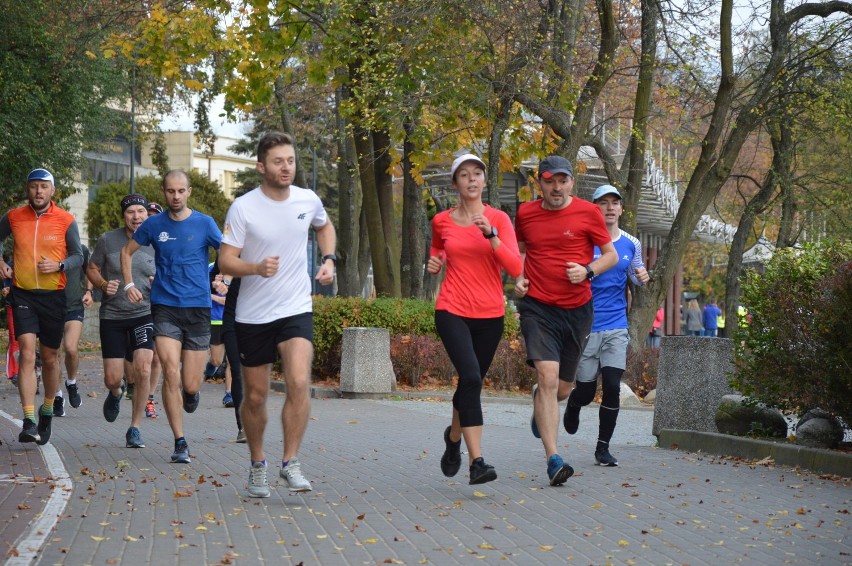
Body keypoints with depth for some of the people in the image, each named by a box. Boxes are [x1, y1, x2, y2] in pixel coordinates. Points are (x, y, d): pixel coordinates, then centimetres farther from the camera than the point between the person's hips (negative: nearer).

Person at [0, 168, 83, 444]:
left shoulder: (66, 221, -3)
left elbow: (78, 256, 3)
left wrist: (59, 265, -16)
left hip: (54, 296, 0)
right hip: (23, 294, 0)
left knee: (50, 357, 10)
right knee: (27, 352, -15)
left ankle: (47, 412, 33)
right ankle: (29, 422, -19)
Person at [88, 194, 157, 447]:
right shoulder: (107, 240, -2)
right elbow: (92, 269, 9)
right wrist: (103, 285, -11)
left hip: (144, 314, 0)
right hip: (112, 315, 1)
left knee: (143, 370, -17)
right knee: (113, 378, -1)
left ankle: (135, 429, -2)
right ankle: (115, 394, 40)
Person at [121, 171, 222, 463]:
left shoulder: (204, 223, 1)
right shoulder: (154, 225, 5)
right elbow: (127, 252, 19)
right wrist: (129, 284, 7)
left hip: (198, 308, 0)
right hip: (164, 307, 0)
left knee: (190, 385, 0)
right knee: (171, 374, -14)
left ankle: (192, 391, 40)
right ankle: (180, 443, -6)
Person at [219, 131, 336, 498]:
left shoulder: (309, 201, 0)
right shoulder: (243, 208, -10)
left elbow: (324, 227, 24)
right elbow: (226, 261, -12)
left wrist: (329, 260, 8)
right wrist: (257, 268, -31)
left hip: (296, 310, 1)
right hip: (253, 315, -1)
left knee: (299, 383, -20)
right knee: (255, 397, 8)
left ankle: (291, 463, -9)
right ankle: (257, 465, 29)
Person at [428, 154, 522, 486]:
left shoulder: (499, 219, 0)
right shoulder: (442, 222, 4)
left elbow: (515, 268, -11)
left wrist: (490, 234, -22)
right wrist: (434, 264, 2)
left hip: (490, 315, 2)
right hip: (452, 311, -1)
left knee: (471, 382, 13)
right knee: (471, 377, -21)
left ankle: (454, 436, 45)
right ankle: (476, 462, -23)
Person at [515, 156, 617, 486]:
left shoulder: (588, 213, -2)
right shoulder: (525, 213, 4)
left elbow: (611, 255, 5)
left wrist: (588, 270, -14)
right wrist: (518, 278, 5)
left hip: (577, 309, 1)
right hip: (537, 307, -1)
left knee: (563, 386, 13)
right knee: (548, 377, -19)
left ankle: (540, 407, 52)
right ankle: (553, 460, -19)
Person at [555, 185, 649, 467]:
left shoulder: (631, 244, 6)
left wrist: (642, 277, -3)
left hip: (617, 327, 2)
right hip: (586, 325, -2)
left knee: (612, 387, -8)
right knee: (586, 391, 3)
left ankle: (603, 448, 4)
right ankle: (573, 404, 40)